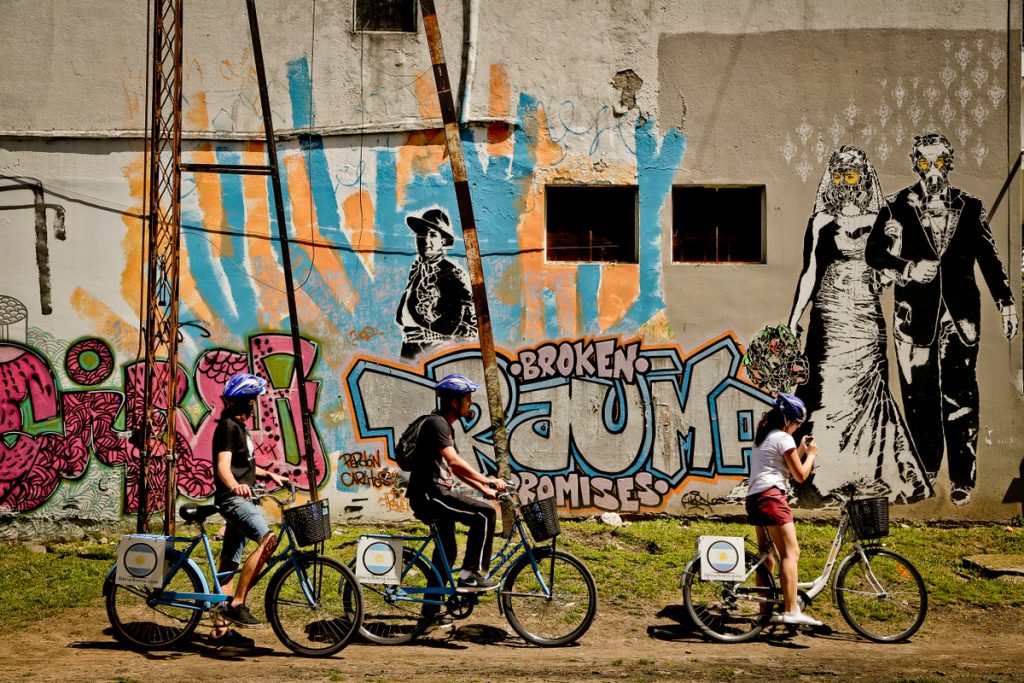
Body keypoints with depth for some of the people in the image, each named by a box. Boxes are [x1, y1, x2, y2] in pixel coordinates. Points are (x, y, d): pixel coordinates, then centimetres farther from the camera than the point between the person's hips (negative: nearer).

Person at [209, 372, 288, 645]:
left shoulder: (239, 427, 20)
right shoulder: (228, 427, -11)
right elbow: (223, 465, -25)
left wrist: (268, 474, 33)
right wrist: (234, 485, -42)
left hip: (242, 501, 10)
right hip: (232, 500, -10)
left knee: (230, 562, 9)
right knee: (268, 539, -27)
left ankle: (220, 628, 11)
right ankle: (236, 604, -26)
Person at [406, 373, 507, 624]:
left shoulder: (446, 426, 18)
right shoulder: (436, 423, -15)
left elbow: (455, 468, 23)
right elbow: (453, 460, -27)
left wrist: (482, 488, 16)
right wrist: (486, 480, -29)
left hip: (437, 494, 11)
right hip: (428, 494, -11)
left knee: (447, 552, 17)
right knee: (484, 514, -21)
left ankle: (431, 609, 27)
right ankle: (470, 575, -16)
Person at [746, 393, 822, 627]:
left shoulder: (762, 437, 22)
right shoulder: (784, 439, -6)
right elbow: (800, 475, -4)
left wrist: (800, 450, 26)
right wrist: (811, 454, 11)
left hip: (754, 498, 10)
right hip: (771, 496, -10)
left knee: (767, 555, 15)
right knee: (791, 553, -14)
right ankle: (790, 611, -26)